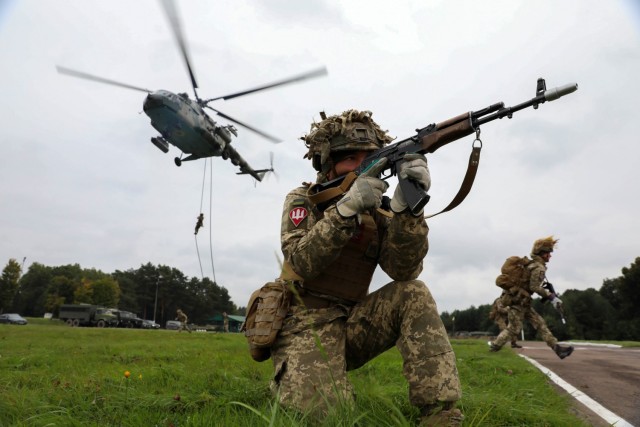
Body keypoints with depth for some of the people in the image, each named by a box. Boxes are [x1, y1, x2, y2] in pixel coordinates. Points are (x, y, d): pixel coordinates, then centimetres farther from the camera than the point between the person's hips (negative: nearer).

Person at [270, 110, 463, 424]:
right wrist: (347, 207, -33)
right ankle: (288, 383, 11)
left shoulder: (377, 212, 5)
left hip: (352, 324, 3)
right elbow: (302, 264, -21)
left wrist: (407, 204, -29)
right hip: (305, 325, -3)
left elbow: (404, 270, -13)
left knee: (413, 294, -20)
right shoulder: (303, 200, -2)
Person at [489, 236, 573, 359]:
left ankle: (557, 348, 4)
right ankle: (494, 346, 8)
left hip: (523, 302, 10)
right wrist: (551, 296, -16)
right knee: (514, 329, -3)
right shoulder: (539, 267, -12)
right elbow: (535, 287, -19)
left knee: (540, 323, 6)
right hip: (518, 301, -10)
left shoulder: (532, 264, 16)